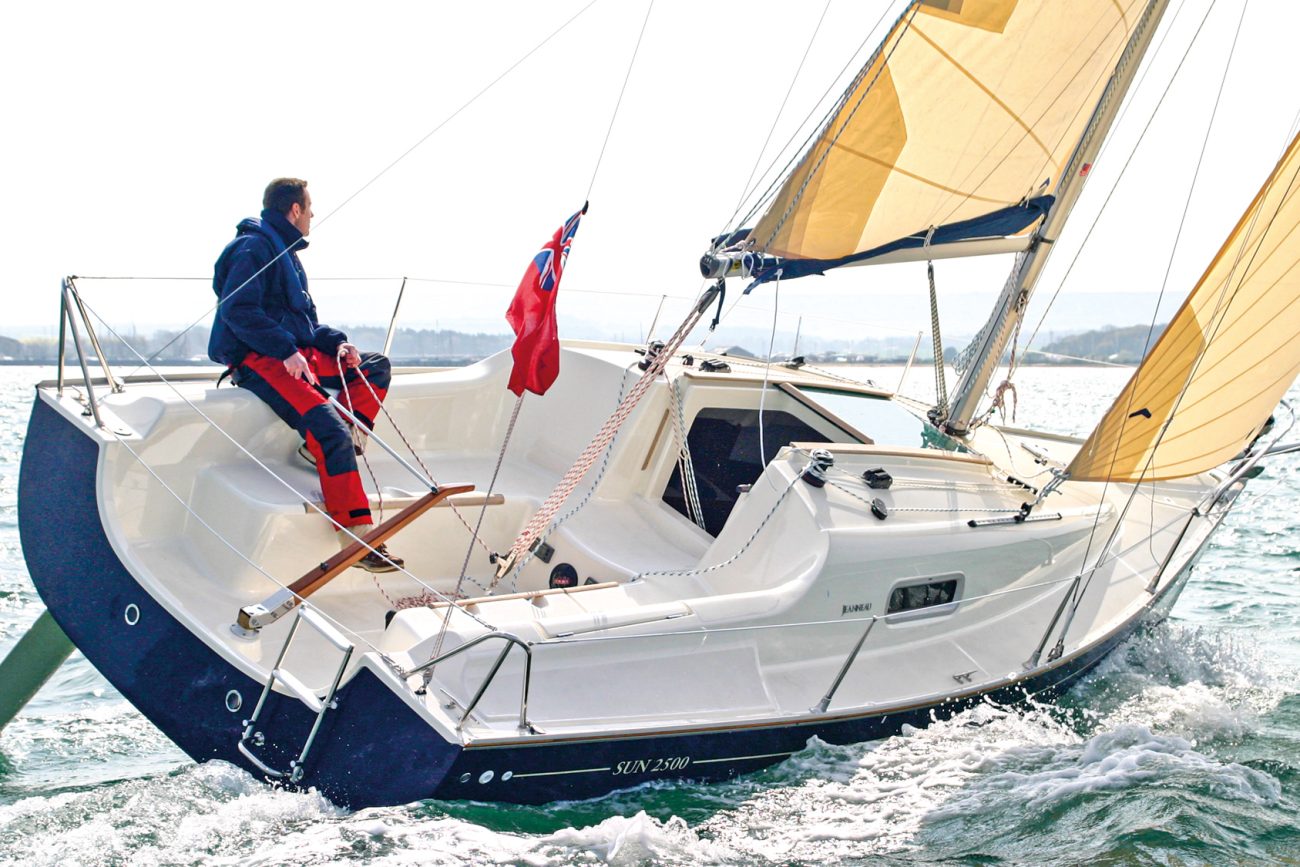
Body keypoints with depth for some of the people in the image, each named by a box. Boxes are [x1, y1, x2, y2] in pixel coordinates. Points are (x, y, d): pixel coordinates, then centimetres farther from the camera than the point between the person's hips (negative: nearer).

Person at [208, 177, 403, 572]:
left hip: (296, 354, 10)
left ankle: (327, 447, -8)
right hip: (258, 360, -10)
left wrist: (336, 341, 5)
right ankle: (356, 542, -28)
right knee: (330, 430, -26)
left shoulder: (286, 251, 22)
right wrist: (287, 350, -25)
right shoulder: (254, 248, -9)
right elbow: (236, 310, -20)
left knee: (377, 367, 10)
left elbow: (303, 319, 24)